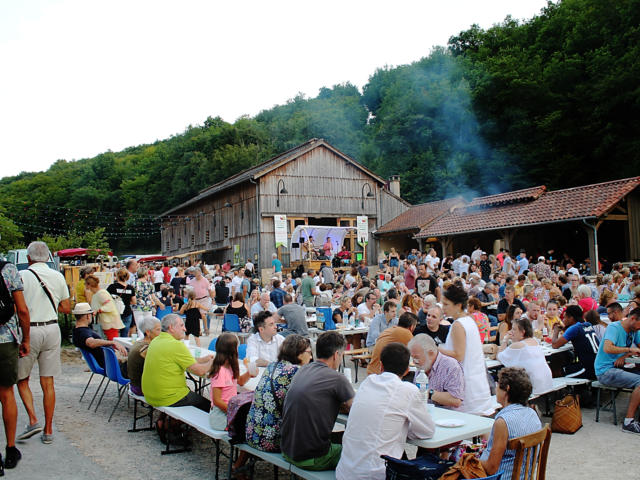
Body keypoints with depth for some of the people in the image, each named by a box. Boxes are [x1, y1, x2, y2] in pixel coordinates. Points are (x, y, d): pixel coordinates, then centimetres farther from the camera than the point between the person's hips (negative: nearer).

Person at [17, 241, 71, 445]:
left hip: (29, 330, -3)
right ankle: (48, 430, 13)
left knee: (22, 380, 13)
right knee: (48, 382, 9)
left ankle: (33, 420, -2)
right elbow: (66, 308, 9)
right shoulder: (58, 276, 4)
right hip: (52, 329, 3)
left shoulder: (22, 276, -8)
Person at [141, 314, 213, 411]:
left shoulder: (156, 341, 6)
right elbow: (200, 371, -18)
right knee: (207, 404, 7)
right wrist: (212, 362, 1)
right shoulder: (176, 345, -20)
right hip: (169, 399, -8)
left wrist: (204, 359, 15)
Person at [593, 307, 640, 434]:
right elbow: (607, 348, -28)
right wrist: (629, 349, -22)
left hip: (618, 369, 8)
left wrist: (624, 356, -6)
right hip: (605, 371, -8)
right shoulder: (614, 327, -13)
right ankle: (628, 422, -20)